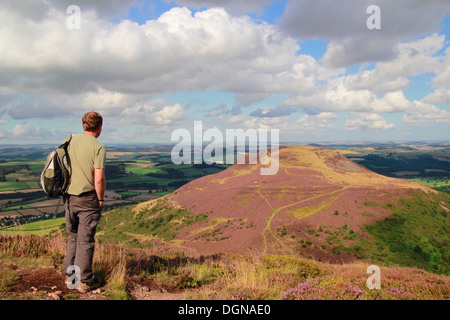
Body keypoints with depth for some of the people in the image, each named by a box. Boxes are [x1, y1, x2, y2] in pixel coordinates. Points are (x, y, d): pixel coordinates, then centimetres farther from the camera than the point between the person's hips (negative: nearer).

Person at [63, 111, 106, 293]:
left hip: (69, 197, 6)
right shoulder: (98, 147, -14)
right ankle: (85, 281, 13)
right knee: (86, 240, 4)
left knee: (73, 237, 19)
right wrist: (101, 198, -4)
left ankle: (70, 274, 29)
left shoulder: (70, 141, 3)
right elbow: (99, 179, -19)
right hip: (88, 199, -5)